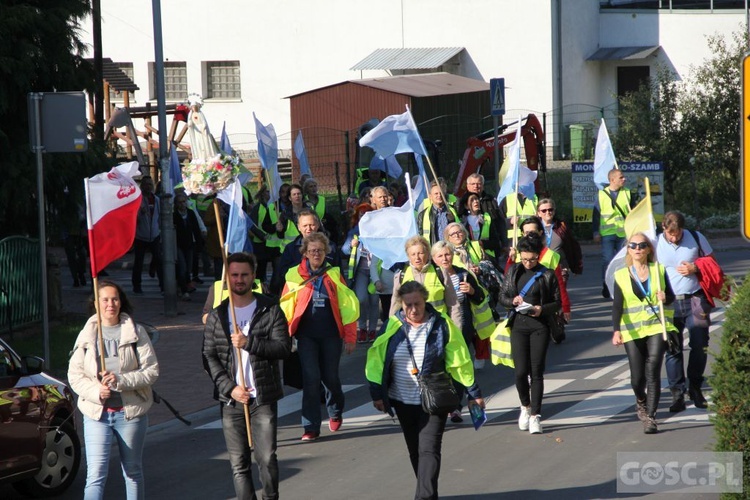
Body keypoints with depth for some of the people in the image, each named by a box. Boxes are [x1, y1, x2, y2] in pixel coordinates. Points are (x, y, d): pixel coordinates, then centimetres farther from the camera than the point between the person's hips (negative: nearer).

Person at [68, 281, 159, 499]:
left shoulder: (136, 333, 0)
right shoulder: (86, 335, 5)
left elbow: (152, 370, -6)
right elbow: (75, 375, 2)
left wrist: (121, 381, -20)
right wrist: (96, 391, -16)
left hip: (131, 412, 0)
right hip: (97, 413, 0)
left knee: (133, 471, 14)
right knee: (95, 475, -9)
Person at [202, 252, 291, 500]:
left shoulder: (270, 310, 3)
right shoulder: (217, 316, 8)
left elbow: (284, 348, -6)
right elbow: (209, 358, 3)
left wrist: (249, 343, -16)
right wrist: (230, 388, -9)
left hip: (264, 398, -2)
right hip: (231, 399, 2)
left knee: (267, 458, -6)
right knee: (238, 463, 2)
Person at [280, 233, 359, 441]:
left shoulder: (334, 275, 2)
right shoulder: (295, 275, 0)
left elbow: (348, 306, 1)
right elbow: (285, 307, 0)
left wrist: (350, 337, -2)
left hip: (330, 334, 1)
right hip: (306, 335, -1)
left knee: (330, 377, 9)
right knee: (311, 378, -8)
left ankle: (335, 413, 38)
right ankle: (311, 427, -2)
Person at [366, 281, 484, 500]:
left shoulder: (441, 326, -7)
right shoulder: (392, 327, -2)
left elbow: (460, 360, -3)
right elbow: (377, 359, 3)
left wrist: (473, 392, -2)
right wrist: (377, 393, -1)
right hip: (403, 400, 3)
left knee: (429, 449, -13)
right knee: (415, 449, 12)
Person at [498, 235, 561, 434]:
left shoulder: (547, 275, -1)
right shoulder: (513, 271, 7)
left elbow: (557, 302, 3)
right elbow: (502, 296, 11)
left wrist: (542, 309, -16)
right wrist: (513, 301, -10)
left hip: (540, 326, -2)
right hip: (519, 325, 2)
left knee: (536, 372, -3)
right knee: (521, 371, -2)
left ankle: (535, 415, 2)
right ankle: (525, 407, 24)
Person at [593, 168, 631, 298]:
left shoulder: (627, 193, 6)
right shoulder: (602, 194, 2)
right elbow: (596, 214, 5)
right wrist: (596, 233, 0)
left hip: (624, 233, 2)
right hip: (607, 233, -2)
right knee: (607, 260, -6)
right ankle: (606, 287, 5)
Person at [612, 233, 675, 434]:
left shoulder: (659, 270, 5)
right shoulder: (621, 275, 3)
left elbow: (671, 296, 11)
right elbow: (617, 305, -3)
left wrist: (665, 298, -13)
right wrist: (616, 331, -16)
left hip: (657, 327, 0)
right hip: (633, 331, 0)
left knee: (653, 371, -13)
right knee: (637, 376, 2)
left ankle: (650, 417, -12)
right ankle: (641, 402, 36)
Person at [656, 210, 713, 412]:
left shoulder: (696, 238, 0)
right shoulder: (655, 244, -2)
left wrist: (695, 268, -10)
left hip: (695, 301, 1)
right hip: (669, 303, -1)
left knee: (700, 346, 1)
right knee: (672, 349, -2)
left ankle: (695, 388, 18)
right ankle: (677, 394, 3)